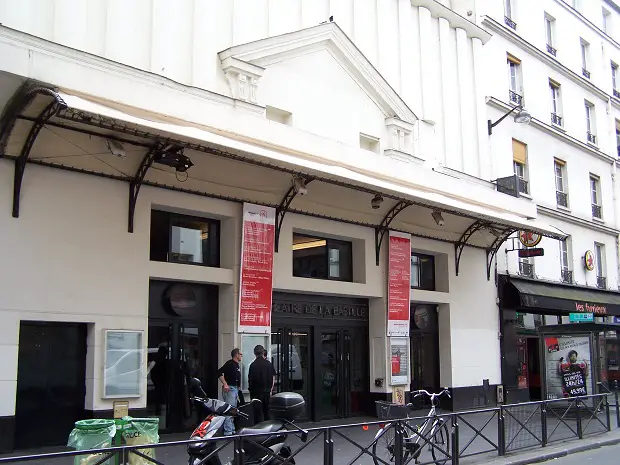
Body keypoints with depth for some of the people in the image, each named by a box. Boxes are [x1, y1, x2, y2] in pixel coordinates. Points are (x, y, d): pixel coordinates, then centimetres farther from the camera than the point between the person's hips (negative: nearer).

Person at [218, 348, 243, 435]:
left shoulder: (237, 365, 17)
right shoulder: (230, 363, -12)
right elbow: (219, 373, -21)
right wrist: (225, 384, -24)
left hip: (235, 389, 10)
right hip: (230, 389, -10)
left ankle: (232, 430, 21)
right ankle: (228, 431, -12)